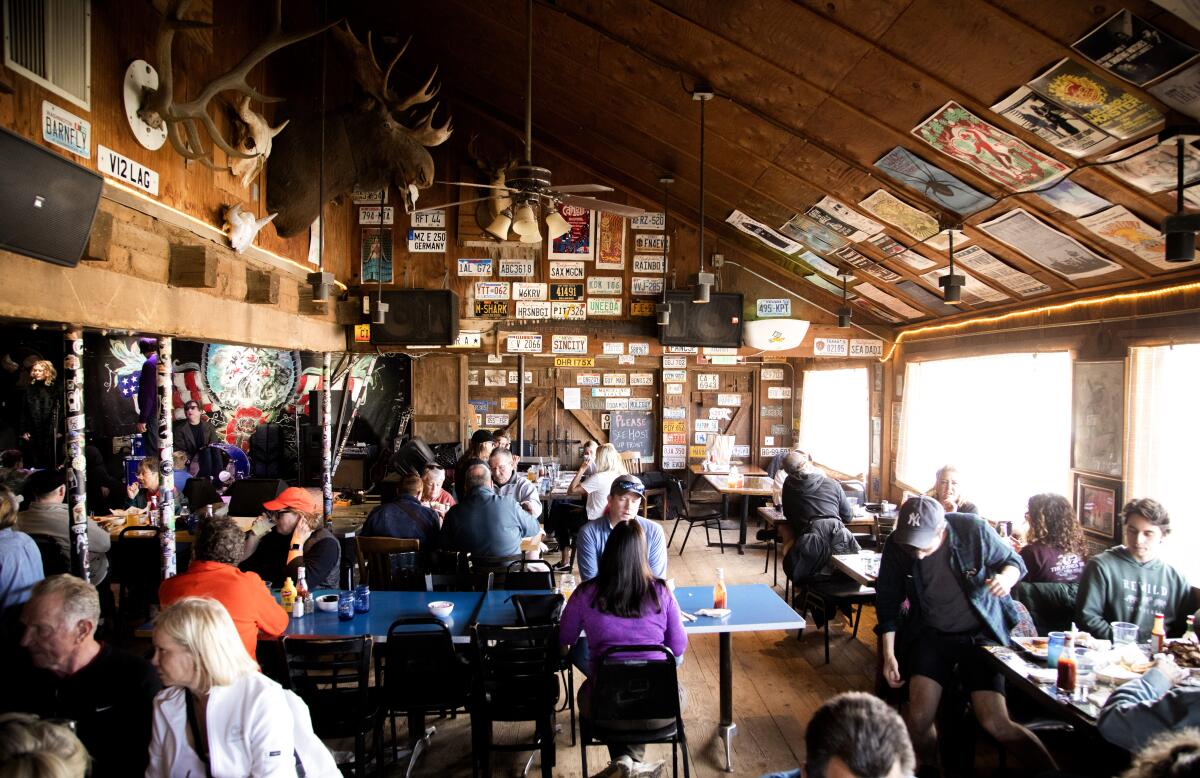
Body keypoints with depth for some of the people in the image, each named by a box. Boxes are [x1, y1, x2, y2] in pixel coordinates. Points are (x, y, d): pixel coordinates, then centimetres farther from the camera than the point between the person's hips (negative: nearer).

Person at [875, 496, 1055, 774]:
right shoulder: (896, 546, -14)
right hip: (931, 634, 2)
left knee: (996, 723, -14)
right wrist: (889, 654, -4)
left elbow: (1014, 561, -1)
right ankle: (931, 767, 15)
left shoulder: (973, 530, -20)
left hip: (981, 633, -1)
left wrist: (1006, 577, -25)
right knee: (918, 717, -15)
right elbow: (887, 600, -1)